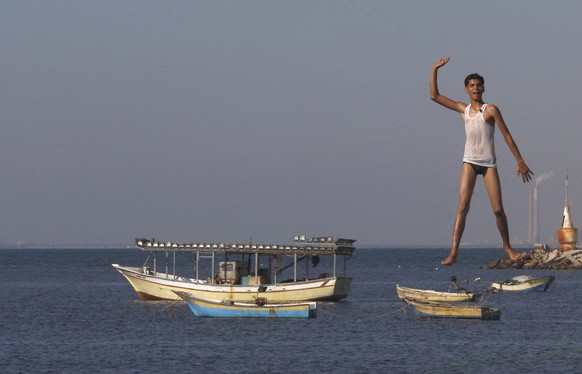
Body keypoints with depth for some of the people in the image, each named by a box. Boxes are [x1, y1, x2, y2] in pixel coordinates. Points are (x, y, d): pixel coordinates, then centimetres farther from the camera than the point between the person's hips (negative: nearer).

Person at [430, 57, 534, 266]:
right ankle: (453, 253, -16)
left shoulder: (490, 110, -2)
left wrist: (520, 161, -6)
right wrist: (434, 70, 6)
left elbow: (507, 136, -2)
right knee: (463, 207, -11)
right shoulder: (463, 109, 9)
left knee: (498, 209, -4)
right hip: (469, 162, 2)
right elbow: (434, 96, 12)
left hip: (488, 163, -2)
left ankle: (507, 246, 19)